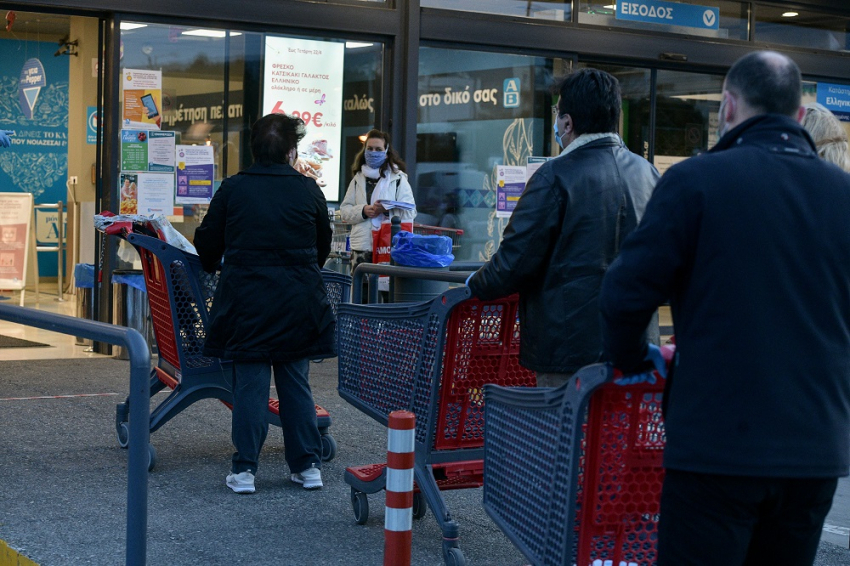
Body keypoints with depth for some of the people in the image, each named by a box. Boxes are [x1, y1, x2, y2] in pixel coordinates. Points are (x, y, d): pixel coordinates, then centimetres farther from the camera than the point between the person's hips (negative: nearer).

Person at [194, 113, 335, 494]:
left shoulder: (232, 189, -2)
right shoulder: (309, 191, 0)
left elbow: (207, 245, 6)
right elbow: (323, 247, 11)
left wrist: (211, 267, 28)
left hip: (247, 301, -1)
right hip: (299, 302, 1)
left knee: (250, 383, 4)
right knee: (296, 382, 10)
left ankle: (244, 469, 5)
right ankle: (308, 465, 14)